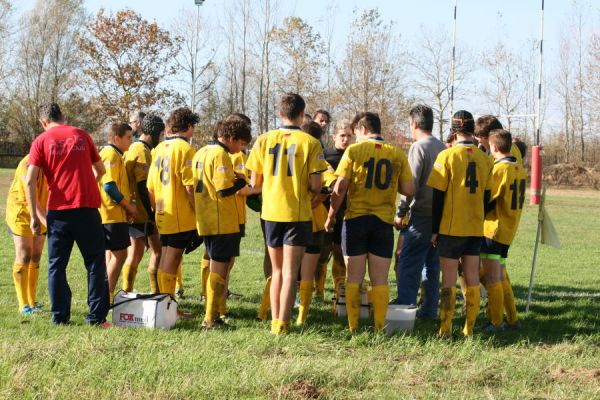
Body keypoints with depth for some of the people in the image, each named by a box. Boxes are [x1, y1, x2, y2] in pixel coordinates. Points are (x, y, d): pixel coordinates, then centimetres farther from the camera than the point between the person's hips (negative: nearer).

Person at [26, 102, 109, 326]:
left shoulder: (41, 141, 1)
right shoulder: (81, 135, 7)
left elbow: (30, 181, -7)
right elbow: (100, 170, 16)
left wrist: (34, 216, -2)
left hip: (58, 211, 0)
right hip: (87, 208, 0)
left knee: (56, 265, 10)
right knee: (95, 263, 7)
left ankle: (60, 316, 10)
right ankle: (97, 316, 3)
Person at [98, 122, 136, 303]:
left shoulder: (115, 155, 19)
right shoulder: (111, 155, -13)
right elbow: (109, 186, -22)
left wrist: (127, 206, 12)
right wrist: (128, 205, -14)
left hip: (116, 214, 10)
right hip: (113, 215, -10)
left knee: (112, 254, 12)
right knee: (119, 254, -7)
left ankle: (108, 294, 15)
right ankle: (108, 295, -6)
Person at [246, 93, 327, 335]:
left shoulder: (264, 140, 1)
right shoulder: (310, 143, -8)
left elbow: (255, 183, 3)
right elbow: (315, 185, -12)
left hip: (271, 212, 3)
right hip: (298, 213, -3)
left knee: (277, 270, 16)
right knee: (290, 272, 0)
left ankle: (275, 321, 16)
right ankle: (282, 325, -4)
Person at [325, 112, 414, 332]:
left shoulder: (354, 151, -3)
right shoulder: (397, 154, 3)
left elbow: (340, 188, -8)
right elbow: (409, 190, 0)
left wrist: (331, 217, 2)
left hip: (356, 220, -1)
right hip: (384, 222, 1)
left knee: (354, 278, 6)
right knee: (380, 280, 5)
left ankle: (353, 328, 5)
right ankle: (379, 329, 4)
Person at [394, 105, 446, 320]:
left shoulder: (418, 147, -9)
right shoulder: (443, 147, 12)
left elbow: (411, 184, -14)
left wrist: (401, 212, -8)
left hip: (422, 215, -7)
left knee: (408, 264, -5)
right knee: (433, 264, 11)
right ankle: (429, 310, 13)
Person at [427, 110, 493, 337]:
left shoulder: (447, 156, -9)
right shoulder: (484, 159, 5)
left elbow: (438, 196, -8)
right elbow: (486, 195, 9)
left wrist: (434, 229, -2)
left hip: (451, 227, -4)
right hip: (476, 227, 4)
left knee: (449, 276, 0)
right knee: (472, 276, 8)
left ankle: (445, 329, -1)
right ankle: (469, 329, 9)